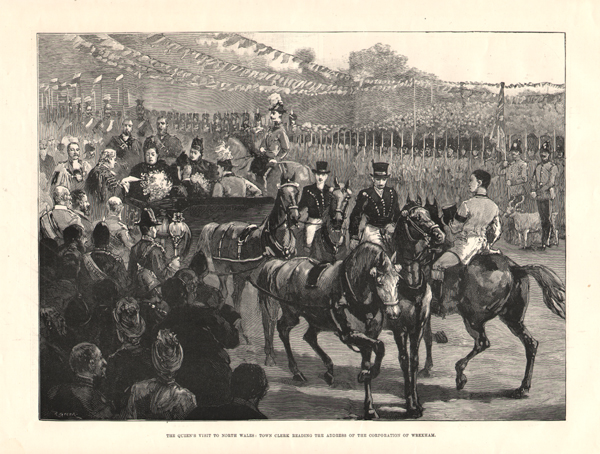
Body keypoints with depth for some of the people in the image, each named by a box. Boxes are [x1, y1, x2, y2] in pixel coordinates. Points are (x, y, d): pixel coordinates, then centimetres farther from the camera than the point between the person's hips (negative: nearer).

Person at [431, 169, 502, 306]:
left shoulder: (467, 205, -16)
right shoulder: (494, 206, 2)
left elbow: (455, 228, -8)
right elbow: (497, 232, 9)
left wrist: (451, 222, 14)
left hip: (465, 246, -7)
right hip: (483, 246, 8)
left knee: (437, 266, -4)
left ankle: (437, 301, -9)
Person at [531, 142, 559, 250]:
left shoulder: (552, 167, 0)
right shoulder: (538, 167, 18)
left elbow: (551, 182, -9)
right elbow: (535, 181, 18)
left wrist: (541, 190, -15)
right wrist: (533, 191, 3)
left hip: (548, 194, -6)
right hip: (539, 196, 6)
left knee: (546, 219, -10)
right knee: (542, 219, 6)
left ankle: (544, 243, -11)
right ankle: (547, 241, 11)